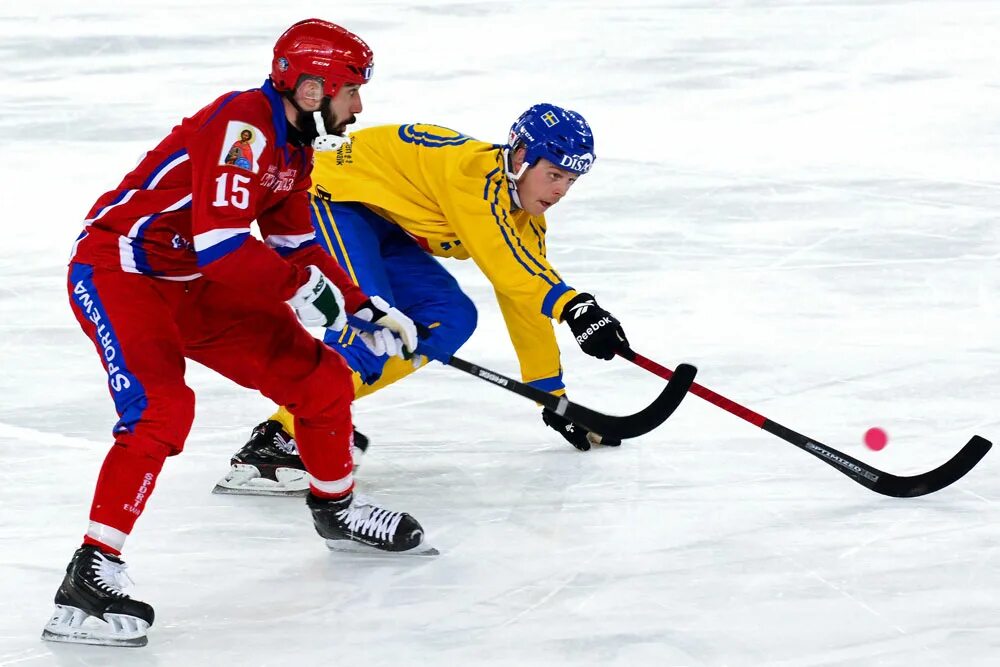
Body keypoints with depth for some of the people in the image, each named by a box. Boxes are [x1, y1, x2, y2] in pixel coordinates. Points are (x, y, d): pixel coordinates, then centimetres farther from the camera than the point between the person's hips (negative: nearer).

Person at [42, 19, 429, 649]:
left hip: (195, 286, 10)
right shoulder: (242, 127, -25)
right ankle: (89, 578, -29)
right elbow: (221, 244, -32)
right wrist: (303, 286, -21)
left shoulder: (293, 146, 7)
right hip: (118, 271, -9)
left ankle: (337, 507, 34)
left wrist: (365, 307, 10)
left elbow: (297, 246, 18)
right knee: (162, 408, -30)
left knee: (322, 378, 9)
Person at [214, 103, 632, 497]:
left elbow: (527, 303, 12)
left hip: (382, 224, 10)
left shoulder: (523, 217, 6)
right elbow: (503, 268, -33)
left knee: (451, 319, -1)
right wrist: (573, 306, -42)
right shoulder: (476, 172, -24)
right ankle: (275, 442, -35)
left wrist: (555, 398, 13)